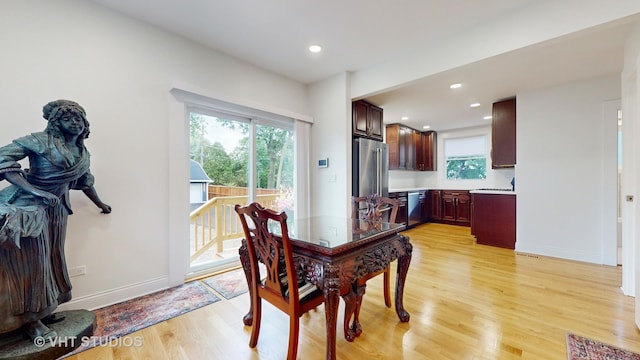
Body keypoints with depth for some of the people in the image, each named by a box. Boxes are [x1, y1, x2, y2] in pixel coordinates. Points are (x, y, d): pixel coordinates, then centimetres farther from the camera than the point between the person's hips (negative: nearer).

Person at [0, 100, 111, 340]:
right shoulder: (40, 141, -11)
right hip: (26, 205, -6)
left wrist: (100, 205, 29)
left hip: (55, 209, 6)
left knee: (49, 259, 13)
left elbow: (85, 182, 20)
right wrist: (33, 190, -28)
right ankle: (30, 319, 15)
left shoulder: (82, 153, 7)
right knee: (31, 261, -1)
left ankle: (43, 311, 28)